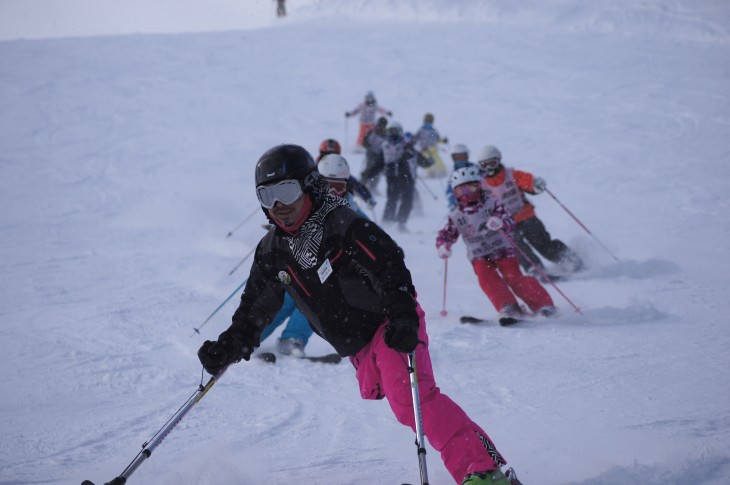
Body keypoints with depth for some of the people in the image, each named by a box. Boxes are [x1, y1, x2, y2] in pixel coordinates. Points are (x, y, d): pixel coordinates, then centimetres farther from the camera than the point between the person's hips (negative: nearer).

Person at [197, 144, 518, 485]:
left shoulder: (344, 226, -19)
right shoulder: (273, 252, 2)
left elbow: (391, 268, -26)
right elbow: (254, 310, 13)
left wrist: (403, 317, -39)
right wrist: (227, 348, 2)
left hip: (389, 326, -8)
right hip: (357, 347, 8)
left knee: (409, 399, -25)